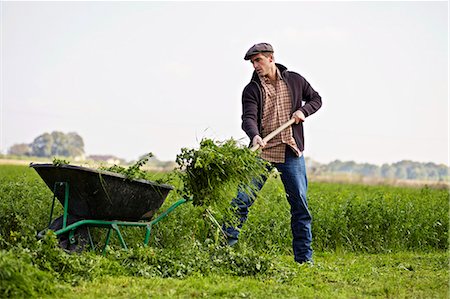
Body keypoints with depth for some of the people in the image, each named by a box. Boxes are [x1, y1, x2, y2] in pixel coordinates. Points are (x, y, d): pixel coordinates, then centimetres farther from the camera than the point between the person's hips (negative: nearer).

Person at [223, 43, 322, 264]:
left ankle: (304, 258, 12)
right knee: (241, 201, -7)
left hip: (291, 154, 1)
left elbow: (316, 99, 19)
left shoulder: (295, 81, 6)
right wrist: (255, 136, -36)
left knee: (300, 206, 3)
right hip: (261, 153, -1)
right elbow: (248, 118, -14)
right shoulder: (252, 89, 0)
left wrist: (303, 111, -2)